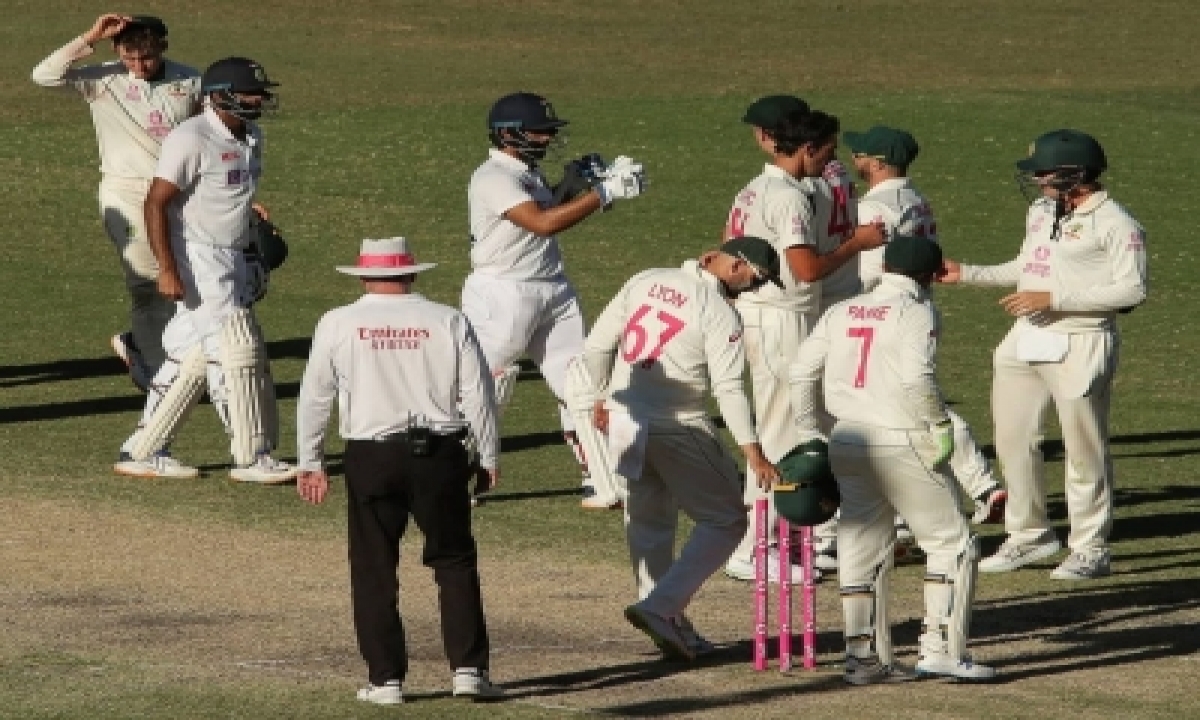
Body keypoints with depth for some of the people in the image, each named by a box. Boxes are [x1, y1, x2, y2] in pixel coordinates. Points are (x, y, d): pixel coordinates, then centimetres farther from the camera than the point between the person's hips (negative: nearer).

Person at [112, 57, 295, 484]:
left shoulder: (250, 137, 11)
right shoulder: (193, 140, -17)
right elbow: (156, 203, -19)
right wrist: (167, 270, -24)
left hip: (233, 261, 9)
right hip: (198, 260, -9)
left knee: (196, 359, 10)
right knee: (237, 352, -9)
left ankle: (142, 452, 16)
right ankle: (251, 459, -2)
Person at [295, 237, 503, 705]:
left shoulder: (338, 324, 1)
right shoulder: (448, 323, 2)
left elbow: (314, 398, 5)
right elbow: (479, 395, 3)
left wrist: (310, 463, 14)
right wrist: (489, 457, 13)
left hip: (370, 456, -1)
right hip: (439, 455, 1)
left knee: (374, 570, 7)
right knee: (454, 562, 10)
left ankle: (386, 678, 6)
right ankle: (468, 669, 4)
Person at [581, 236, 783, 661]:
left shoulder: (645, 281, 6)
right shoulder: (719, 311, -12)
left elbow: (596, 347, 8)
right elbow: (728, 387, -21)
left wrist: (602, 397, 22)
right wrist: (752, 451, -24)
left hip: (625, 423, 6)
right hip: (677, 430, -6)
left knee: (649, 523, 20)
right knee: (725, 521, 4)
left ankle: (670, 626, 23)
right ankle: (660, 608, -9)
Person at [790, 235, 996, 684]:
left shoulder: (840, 313, 12)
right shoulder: (916, 311, -6)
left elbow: (802, 373, 9)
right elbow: (916, 377, -20)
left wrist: (808, 434, 15)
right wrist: (938, 426, -10)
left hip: (847, 442, 6)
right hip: (900, 443, -6)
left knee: (861, 549, 12)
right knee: (952, 543, 3)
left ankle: (864, 656, 10)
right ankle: (941, 649, -4)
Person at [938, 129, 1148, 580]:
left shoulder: (1114, 223, -12)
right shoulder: (1040, 211, 15)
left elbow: (1132, 290, -19)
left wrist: (1053, 298, -21)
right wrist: (966, 274, 19)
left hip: (1081, 344, -8)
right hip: (1026, 340, 8)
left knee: (1085, 449, -1)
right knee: (1013, 440, 10)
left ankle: (1090, 548, 9)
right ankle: (1030, 535, 23)